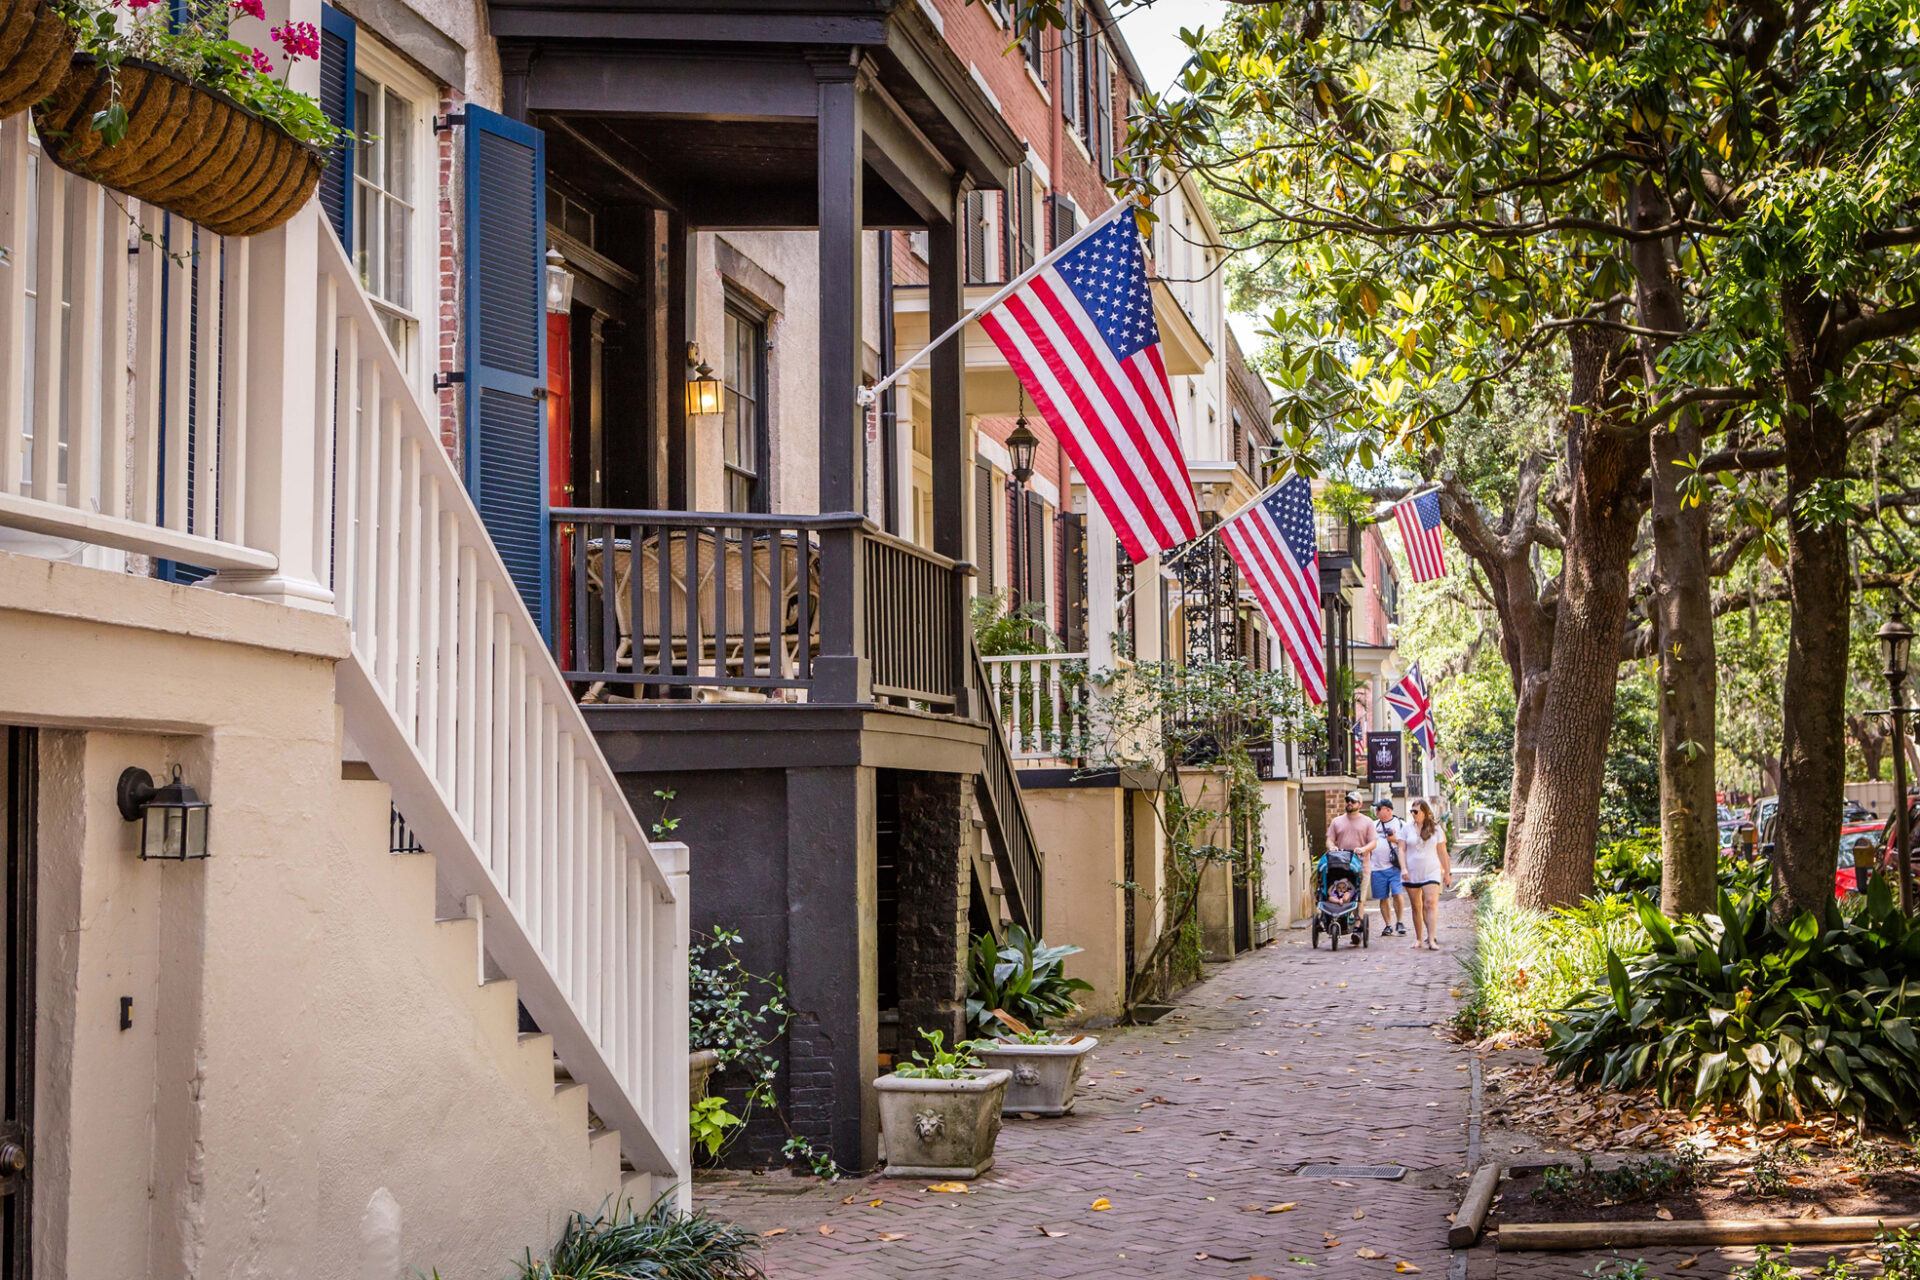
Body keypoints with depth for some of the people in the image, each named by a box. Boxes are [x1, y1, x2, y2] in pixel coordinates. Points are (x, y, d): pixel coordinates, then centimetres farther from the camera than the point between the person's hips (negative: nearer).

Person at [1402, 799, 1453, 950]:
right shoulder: (1407, 828, 5)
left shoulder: (1435, 829, 5)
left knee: (1431, 903, -15)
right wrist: (1404, 869, -8)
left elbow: (1442, 852, 10)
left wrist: (1447, 873, 10)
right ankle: (1419, 938, 17)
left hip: (1431, 872, -1)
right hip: (1412, 873, 1)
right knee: (1417, 907, 7)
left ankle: (1431, 939, -20)